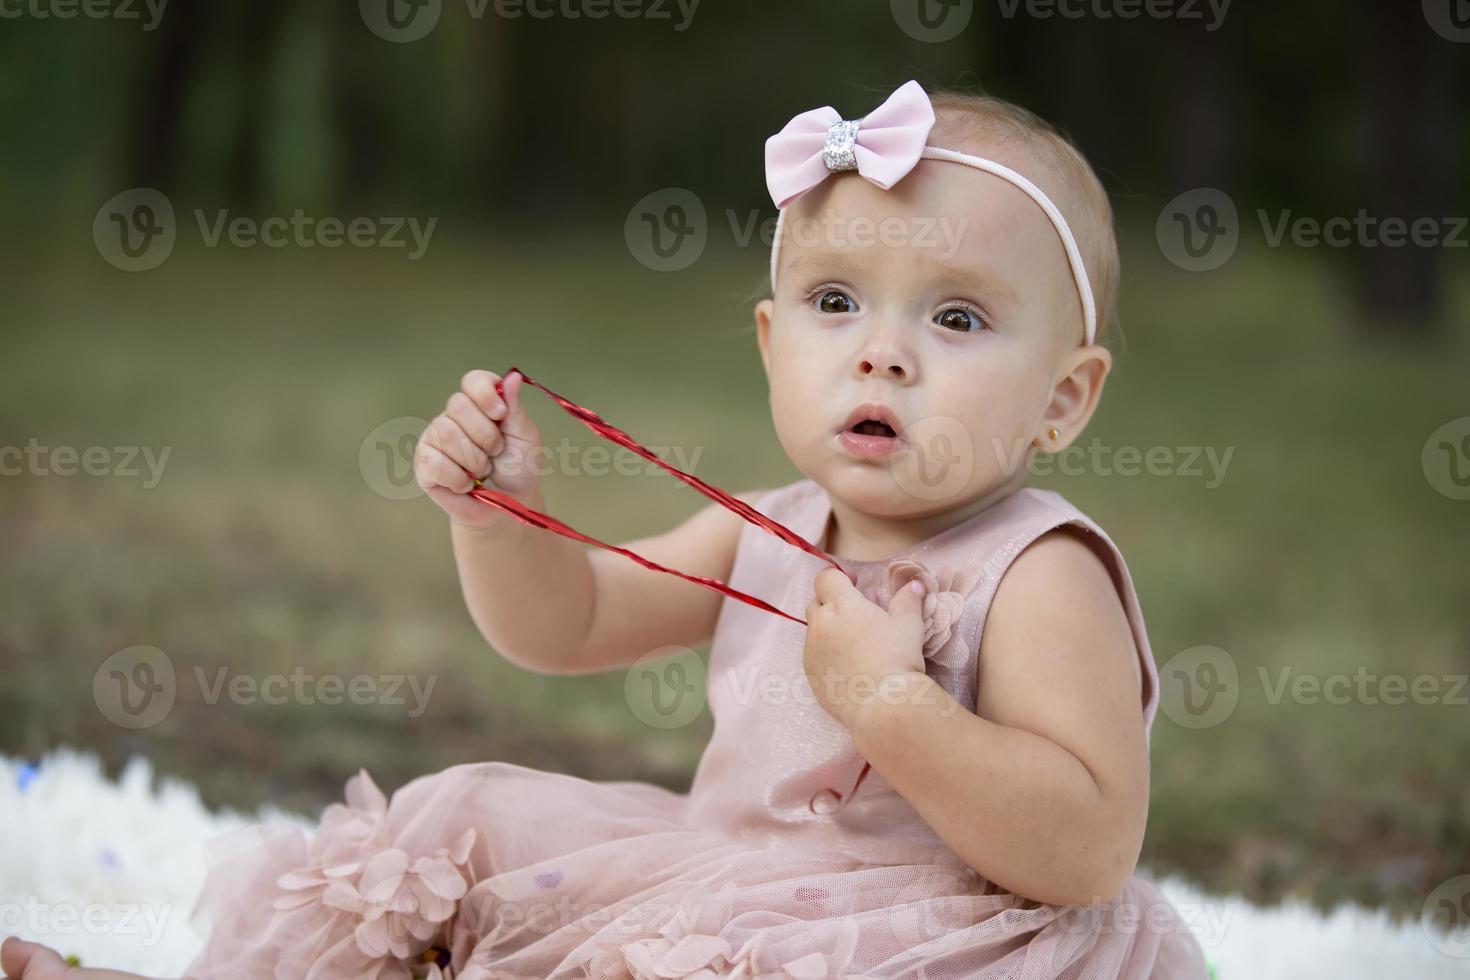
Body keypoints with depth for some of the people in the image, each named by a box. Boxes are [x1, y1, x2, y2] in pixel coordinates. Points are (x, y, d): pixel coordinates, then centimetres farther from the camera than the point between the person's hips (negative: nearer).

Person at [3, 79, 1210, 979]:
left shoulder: (1042, 577, -18)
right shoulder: (762, 537, 6)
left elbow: (1086, 850, -27)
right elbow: (560, 623, 17)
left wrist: (891, 702, -33)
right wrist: (499, 507, -4)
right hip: (725, 880, 8)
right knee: (465, 833, 11)